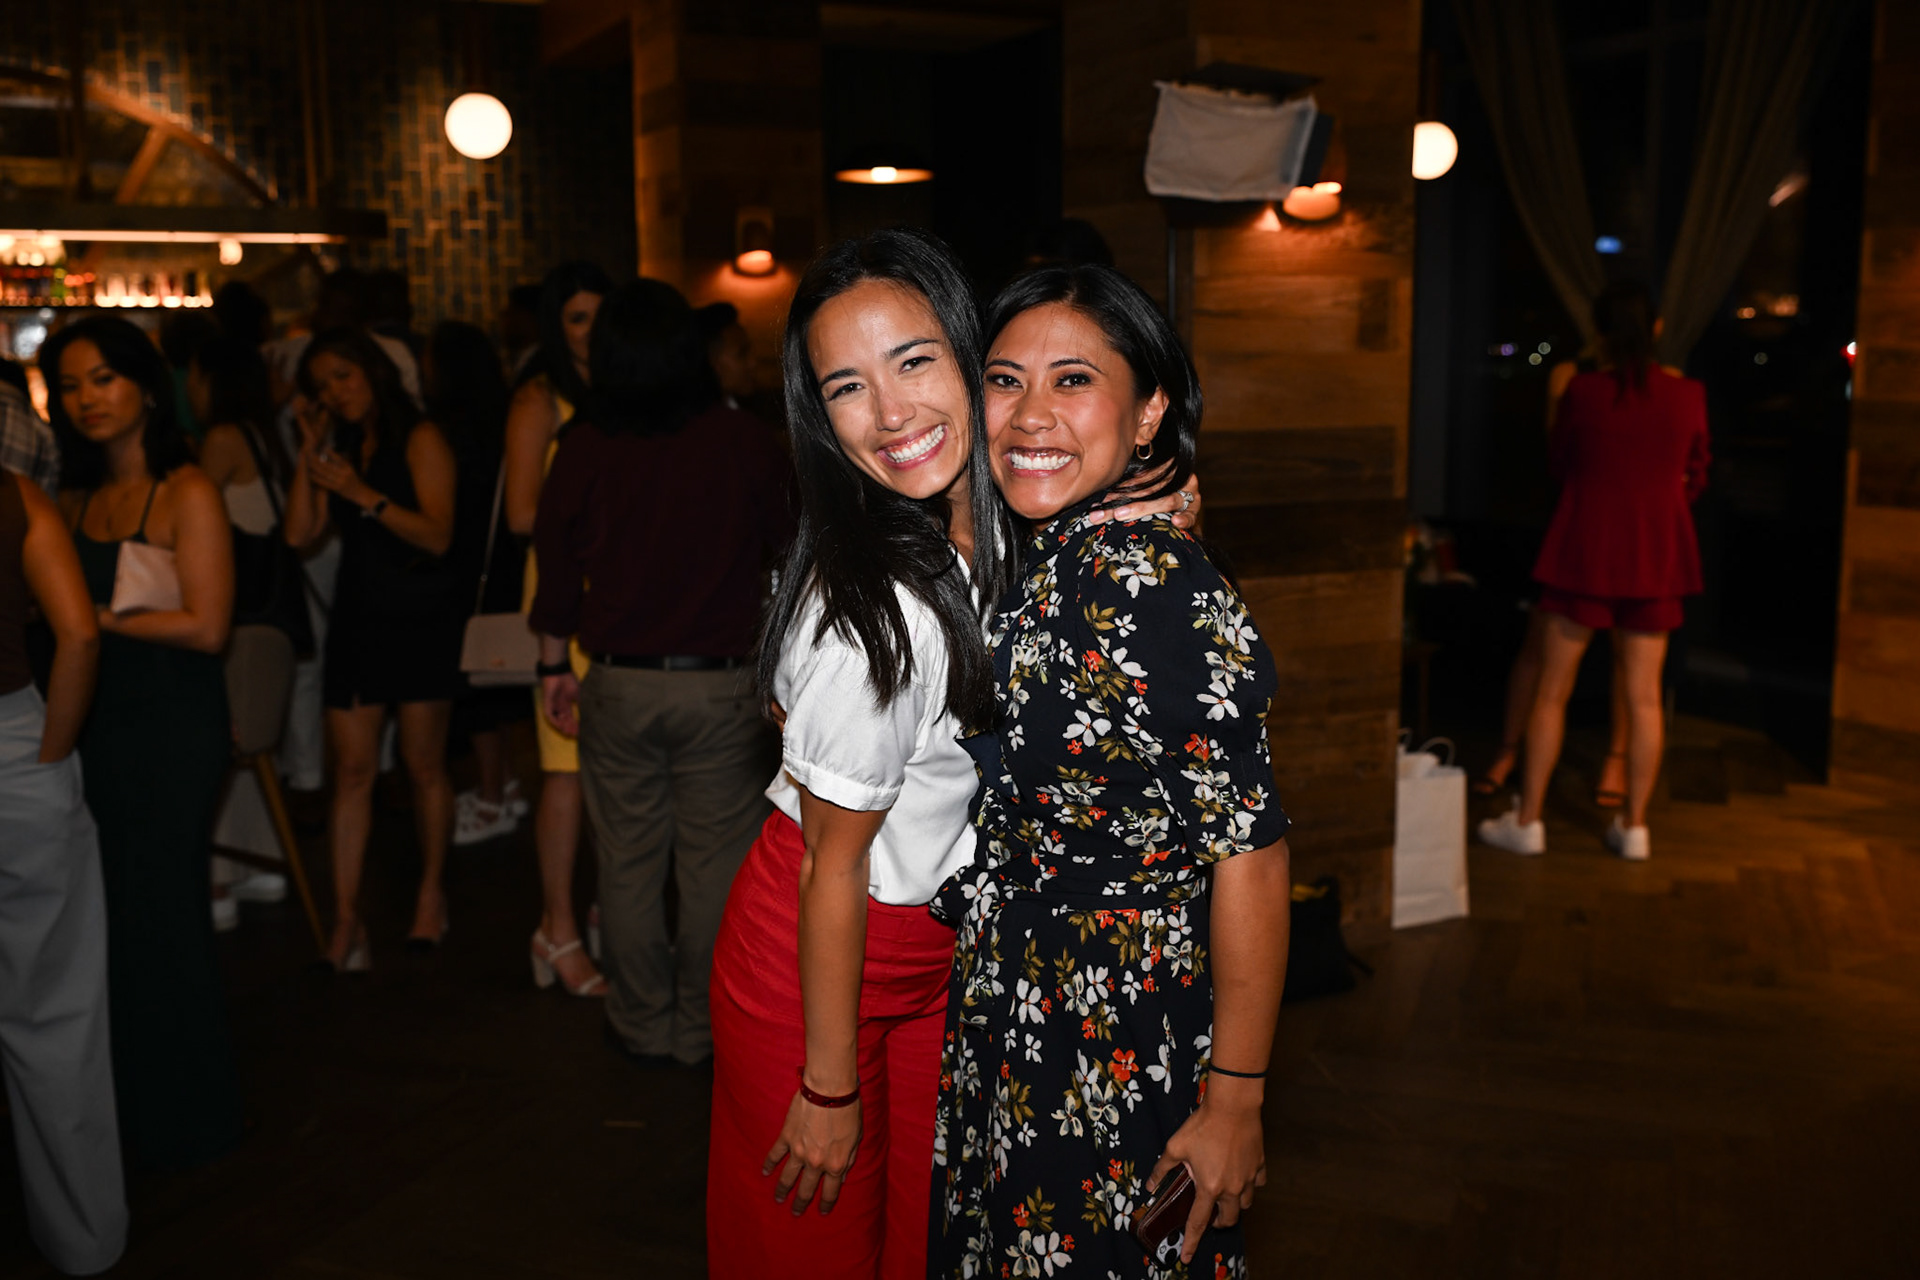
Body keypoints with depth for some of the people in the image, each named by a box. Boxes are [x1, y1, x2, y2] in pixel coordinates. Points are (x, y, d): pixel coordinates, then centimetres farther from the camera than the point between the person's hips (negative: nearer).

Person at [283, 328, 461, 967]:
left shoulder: (420, 440, -3)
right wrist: (308, 458, -1)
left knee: (423, 765, 2)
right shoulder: (339, 447, 14)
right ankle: (346, 916, 0)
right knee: (352, 768, -1)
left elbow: (437, 534, -14)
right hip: (357, 619, 5)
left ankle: (431, 891, 19)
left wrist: (365, 494, -20)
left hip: (423, 619, -5)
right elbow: (300, 534, 5)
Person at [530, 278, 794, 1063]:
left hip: (619, 684, 2)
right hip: (721, 682, -1)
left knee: (628, 864, 13)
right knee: (715, 866, 8)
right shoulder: (745, 442, -7)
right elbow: (792, 550, 3)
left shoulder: (583, 449, -3)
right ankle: (701, 1030, 19)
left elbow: (556, 564, 4)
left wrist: (554, 666, 17)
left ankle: (643, 1028, 24)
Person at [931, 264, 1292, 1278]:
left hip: (1120, 1050, -8)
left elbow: (1250, 850, -23)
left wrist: (1233, 1105, -18)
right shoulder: (1035, 561, 3)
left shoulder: (1140, 579, -24)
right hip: (1011, 1026, 8)